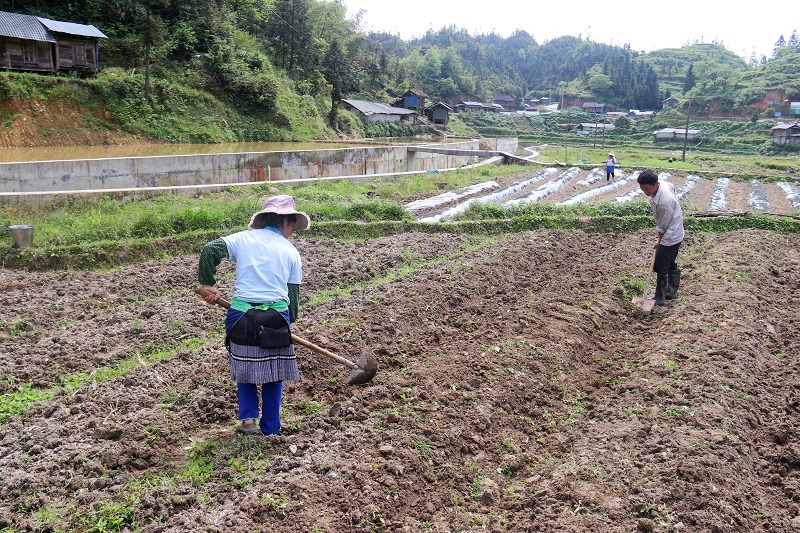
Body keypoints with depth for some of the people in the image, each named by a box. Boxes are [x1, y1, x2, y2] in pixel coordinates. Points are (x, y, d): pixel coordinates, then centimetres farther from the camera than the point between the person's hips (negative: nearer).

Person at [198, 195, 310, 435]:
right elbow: (293, 293, 9)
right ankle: (270, 428, 22)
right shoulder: (291, 251, 9)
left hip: (242, 314, 0)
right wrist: (289, 321, 19)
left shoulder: (243, 238, 7)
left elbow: (210, 249, -6)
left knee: (245, 367, 22)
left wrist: (207, 284, 4)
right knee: (273, 373, 15)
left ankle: (248, 418, 14)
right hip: (277, 317, 0)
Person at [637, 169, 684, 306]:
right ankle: (672, 292, 36)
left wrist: (659, 241, -5)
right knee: (671, 264, 21)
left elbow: (663, 226, -22)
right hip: (675, 234, 10)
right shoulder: (662, 183, -9)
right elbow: (672, 187, 16)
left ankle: (660, 298, 10)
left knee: (660, 267, -2)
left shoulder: (664, 203, -36)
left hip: (670, 237, -10)